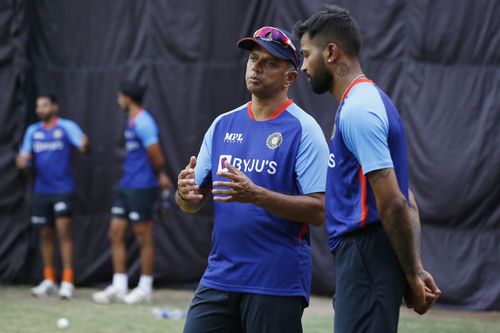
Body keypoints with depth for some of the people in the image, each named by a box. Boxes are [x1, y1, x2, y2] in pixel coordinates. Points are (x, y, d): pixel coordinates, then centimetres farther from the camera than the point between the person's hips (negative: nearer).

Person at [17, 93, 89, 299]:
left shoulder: (67, 127, -4)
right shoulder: (33, 131, 10)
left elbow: (83, 146, -16)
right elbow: (25, 157, 9)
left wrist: (84, 145, -40)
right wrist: (22, 161, -15)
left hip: (62, 189, -5)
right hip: (41, 190, 5)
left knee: (63, 230, -12)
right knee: (46, 234, 10)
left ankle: (68, 282, -12)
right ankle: (49, 281, 20)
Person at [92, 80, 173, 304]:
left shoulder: (142, 122, -15)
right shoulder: (131, 121, 15)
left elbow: (155, 154, -16)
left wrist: (160, 176, 1)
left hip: (142, 187, -10)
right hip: (126, 185, 10)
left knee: (143, 236, -1)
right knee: (116, 233, 6)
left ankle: (145, 288, 7)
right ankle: (118, 287, 8)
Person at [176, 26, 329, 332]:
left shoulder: (303, 129, -6)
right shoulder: (223, 124, 12)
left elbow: (319, 210, -14)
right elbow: (193, 204, 14)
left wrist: (256, 195, -25)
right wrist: (186, 194, -10)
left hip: (277, 284, -5)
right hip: (219, 278, 5)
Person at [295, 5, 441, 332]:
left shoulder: (358, 110, -14)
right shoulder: (369, 101, 19)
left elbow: (392, 203, -19)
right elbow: (404, 201, 18)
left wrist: (412, 278, -14)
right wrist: (417, 269, 11)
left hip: (366, 254, -10)